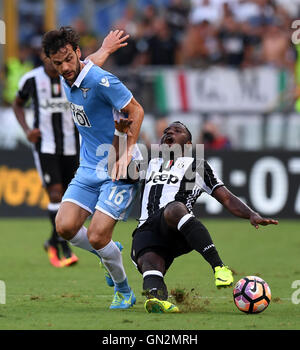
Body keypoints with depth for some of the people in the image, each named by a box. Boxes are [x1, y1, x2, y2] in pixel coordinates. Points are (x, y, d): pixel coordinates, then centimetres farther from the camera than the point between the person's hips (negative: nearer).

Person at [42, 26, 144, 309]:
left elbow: (136, 111, -14)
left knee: (97, 237, -13)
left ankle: (123, 290, 13)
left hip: (118, 169, -7)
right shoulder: (66, 81, 4)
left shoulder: (100, 81, -21)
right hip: (88, 167, 7)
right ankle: (109, 254, 20)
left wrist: (127, 154, -19)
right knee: (65, 227, -10)